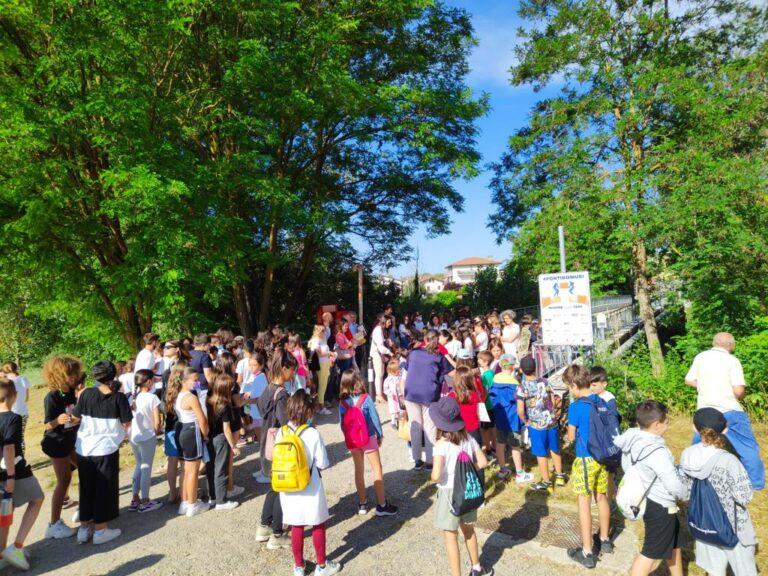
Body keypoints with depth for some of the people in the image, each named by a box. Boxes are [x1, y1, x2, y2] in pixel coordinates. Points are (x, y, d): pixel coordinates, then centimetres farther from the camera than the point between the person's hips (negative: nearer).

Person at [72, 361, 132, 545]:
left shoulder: (86, 394, -5)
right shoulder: (118, 397, -12)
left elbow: (75, 417, 4)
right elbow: (126, 423, -8)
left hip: (84, 449, 3)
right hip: (106, 449, -3)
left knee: (86, 488, 18)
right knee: (104, 489, 10)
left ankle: (84, 528, 28)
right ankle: (100, 530, 18)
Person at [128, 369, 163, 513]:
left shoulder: (132, 397, 0)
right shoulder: (152, 397, -15)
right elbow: (157, 422, -14)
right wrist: (156, 432, 4)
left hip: (133, 436, 5)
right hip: (148, 437, -5)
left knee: (139, 465, 20)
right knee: (146, 467, 6)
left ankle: (135, 499, 26)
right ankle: (144, 502, 15)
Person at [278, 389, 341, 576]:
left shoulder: (280, 433, -8)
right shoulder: (313, 433, -19)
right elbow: (323, 463, -13)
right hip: (310, 488, -3)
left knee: (296, 527, 18)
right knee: (318, 526, 15)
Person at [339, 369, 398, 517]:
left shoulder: (342, 402, -9)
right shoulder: (366, 398, -18)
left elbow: (342, 423, -2)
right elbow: (375, 418, -11)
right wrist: (380, 435, 3)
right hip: (368, 438, -3)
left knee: (359, 470, 16)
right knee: (377, 469, 8)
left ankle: (362, 504, 25)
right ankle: (382, 505, 12)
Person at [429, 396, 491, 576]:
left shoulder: (441, 445, -22)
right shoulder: (468, 438, -6)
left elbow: (436, 476, -28)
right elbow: (483, 462, -1)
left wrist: (433, 477, -6)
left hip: (449, 493, -6)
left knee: (451, 536, 10)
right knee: (468, 530, 26)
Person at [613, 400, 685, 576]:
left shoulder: (632, 438, -7)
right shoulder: (657, 451, -31)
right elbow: (674, 485, -25)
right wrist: (685, 494, -3)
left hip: (647, 499, 9)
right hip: (660, 506, -9)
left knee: (674, 542, 28)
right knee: (651, 552, 7)